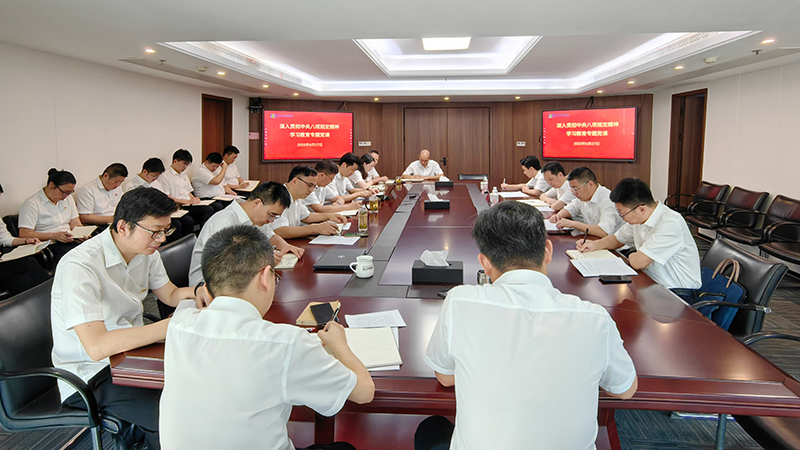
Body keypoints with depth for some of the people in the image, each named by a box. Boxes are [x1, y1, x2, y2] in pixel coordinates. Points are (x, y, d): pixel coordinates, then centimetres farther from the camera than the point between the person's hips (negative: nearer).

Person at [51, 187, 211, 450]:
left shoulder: (145, 251, -2)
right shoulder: (79, 267, -26)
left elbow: (170, 295, 14)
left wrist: (195, 292, -10)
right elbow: (96, 347, -35)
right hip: (90, 373, -7)